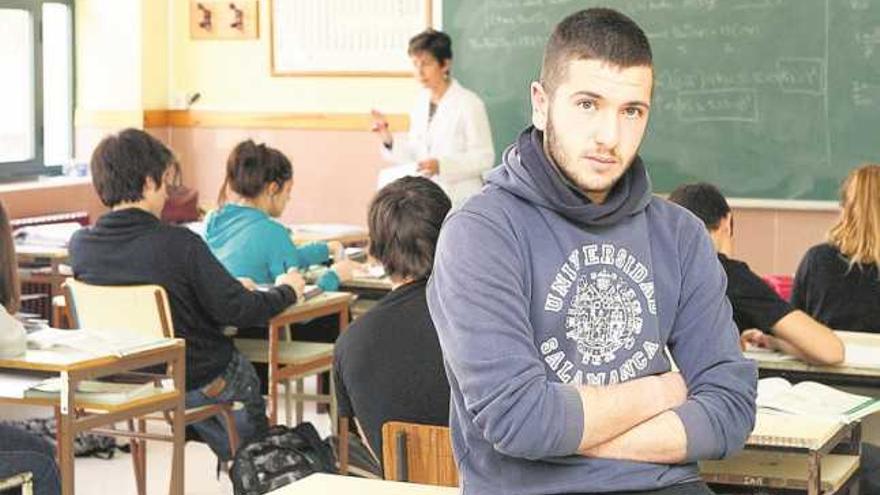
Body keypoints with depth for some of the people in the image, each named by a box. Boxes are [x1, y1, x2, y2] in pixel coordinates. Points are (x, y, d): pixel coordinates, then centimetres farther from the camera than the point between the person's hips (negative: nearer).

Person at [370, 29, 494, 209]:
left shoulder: (469, 103, -9)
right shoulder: (421, 102, 11)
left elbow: (484, 158, -10)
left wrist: (441, 165, -22)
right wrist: (389, 141, -1)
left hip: (459, 201, -5)